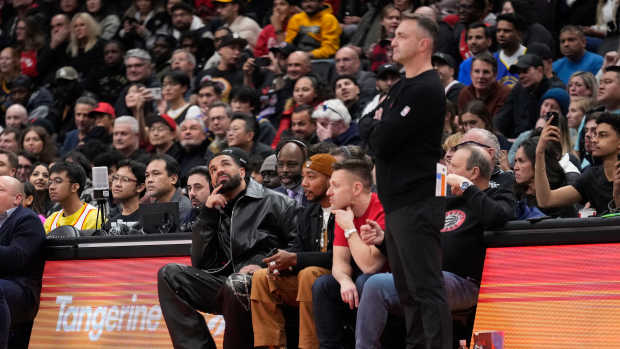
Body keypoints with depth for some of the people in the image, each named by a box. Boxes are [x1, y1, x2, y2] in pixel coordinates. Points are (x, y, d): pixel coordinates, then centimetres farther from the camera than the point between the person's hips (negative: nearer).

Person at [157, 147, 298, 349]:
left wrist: (264, 265, -15)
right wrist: (207, 214, 7)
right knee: (169, 274, -11)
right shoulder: (216, 214, 23)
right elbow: (200, 263, 11)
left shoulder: (274, 202, 9)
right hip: (227, 283, 5)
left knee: (236, 283, -39)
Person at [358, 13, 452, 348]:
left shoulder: (426, 91, -14)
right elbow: (365, 125, 16)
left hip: (416, 204, -10)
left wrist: (376, 126, 2)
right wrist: (379, 126, -3)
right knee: (407, 289, 11)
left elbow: (382, 142, -17)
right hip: (397, 204, 10)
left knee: (426, 290, -11)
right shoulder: (401, 87, 18)